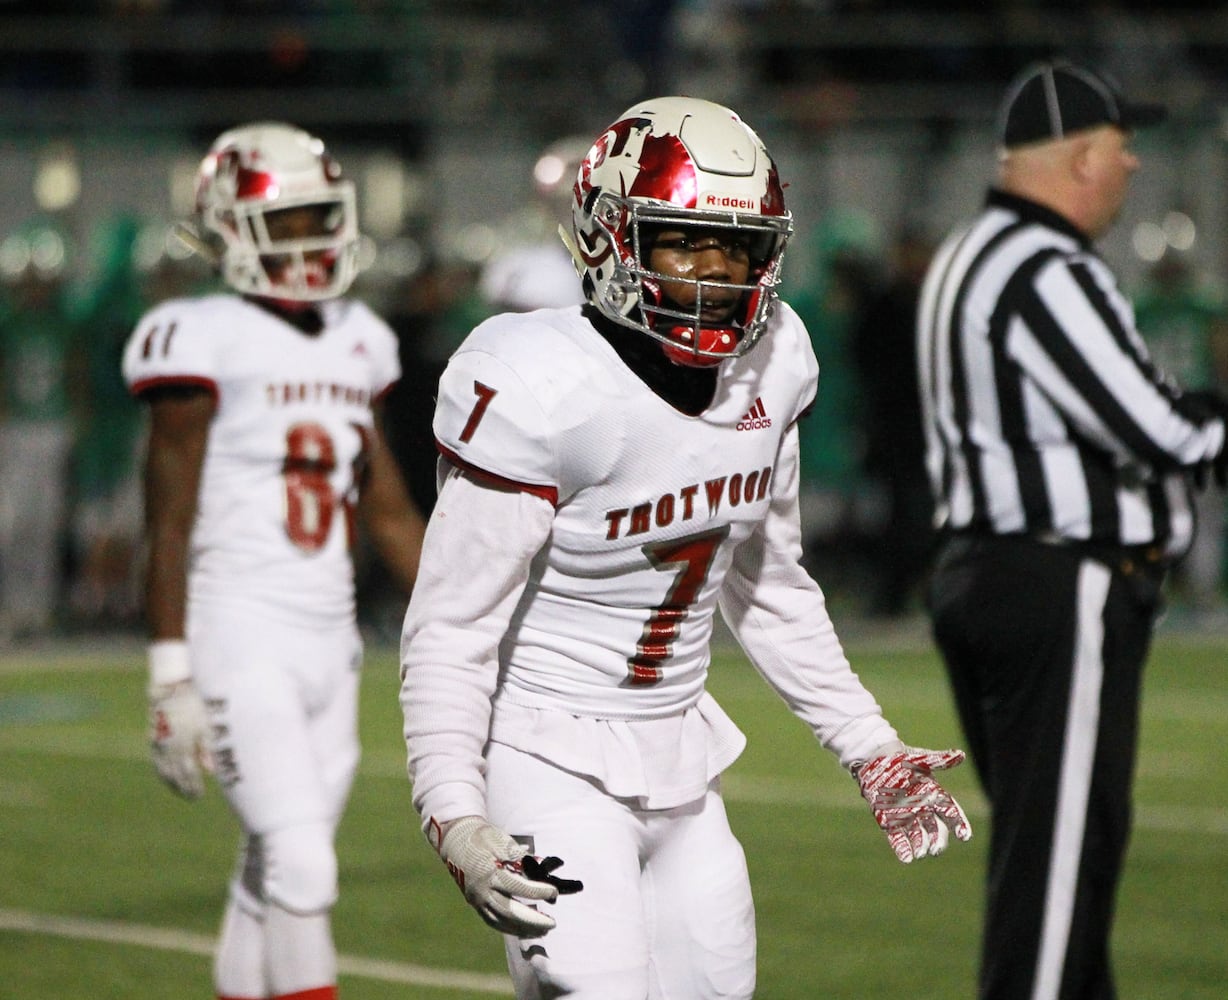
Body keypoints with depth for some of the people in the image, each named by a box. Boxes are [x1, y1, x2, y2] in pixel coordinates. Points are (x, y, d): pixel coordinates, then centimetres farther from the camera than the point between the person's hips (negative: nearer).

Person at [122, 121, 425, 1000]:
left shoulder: (358, 343, 13)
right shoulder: (205, 343, -8)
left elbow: (389, 509, 19)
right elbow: (169, 524, -9)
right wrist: (171, 676, -14)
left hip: (329, 634, 7)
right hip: (239, 633, -7)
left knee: (275, 880, 10)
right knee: (301, 864, -14)